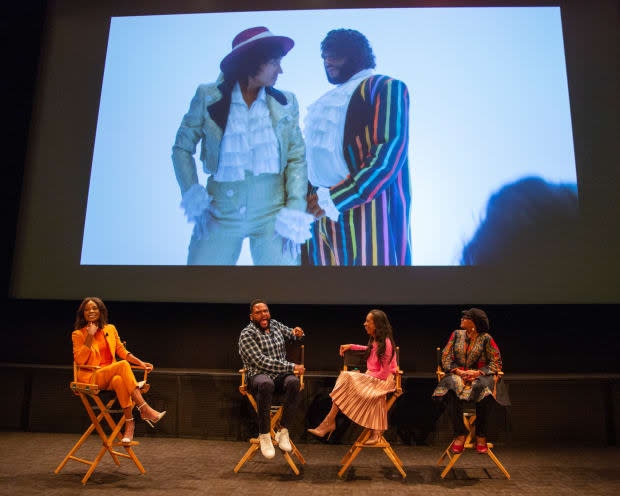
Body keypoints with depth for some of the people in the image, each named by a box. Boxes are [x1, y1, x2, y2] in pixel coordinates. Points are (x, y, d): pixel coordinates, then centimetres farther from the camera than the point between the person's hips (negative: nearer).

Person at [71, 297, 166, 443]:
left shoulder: (110, 329, 13)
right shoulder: (78, 334, 2)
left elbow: (121, 351, 17)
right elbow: (79, 360, -11)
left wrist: (140, 363, 4)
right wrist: (90, 336, -16)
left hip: (111, 375, 3)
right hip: (91, 377, -3)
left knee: (119, 380, -36)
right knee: (123, 365, -32)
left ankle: (129, 423, -33)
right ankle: (144, 409, -36)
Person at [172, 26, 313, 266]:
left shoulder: (286, 103, 3)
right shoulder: (208, 97, 0)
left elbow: (297, 158, 3)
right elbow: (182, 148, 6)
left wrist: (295, 211, -7)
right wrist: (192, 195, -6)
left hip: (272, 215, 1)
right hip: (221, 215, 0)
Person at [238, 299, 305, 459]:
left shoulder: (275, 324, 12)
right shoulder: (247, 334, -7)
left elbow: (291, 335, 29)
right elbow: (262, 362, -16)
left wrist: (297, 333, 3)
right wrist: (291, 367, -18)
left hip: (281, 375, 5)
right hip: (258, 375, -4)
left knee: (294, 382, -31)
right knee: (266, 384, -40)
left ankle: (283, 432, -20)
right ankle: (264, 435, -26)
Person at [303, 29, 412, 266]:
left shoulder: (385, 87, 1)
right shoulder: (325, 102, 24)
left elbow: (390, 153, -13)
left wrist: (335, 199, -16)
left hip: (364, 208, -6)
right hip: (319, 210, 7)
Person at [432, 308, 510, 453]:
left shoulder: (485, 338, 0)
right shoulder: (457, 335, 10)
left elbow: (496, 363, 0)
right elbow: (445, 357, 7)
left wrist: (477, 372, -15)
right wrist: (459, 371, -10)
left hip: (480, 376, -2)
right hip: (457, 375, 2)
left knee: (484, 389, -37)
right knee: (451, 387, -33)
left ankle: (481, 436, -19)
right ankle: (460, 434, -24)